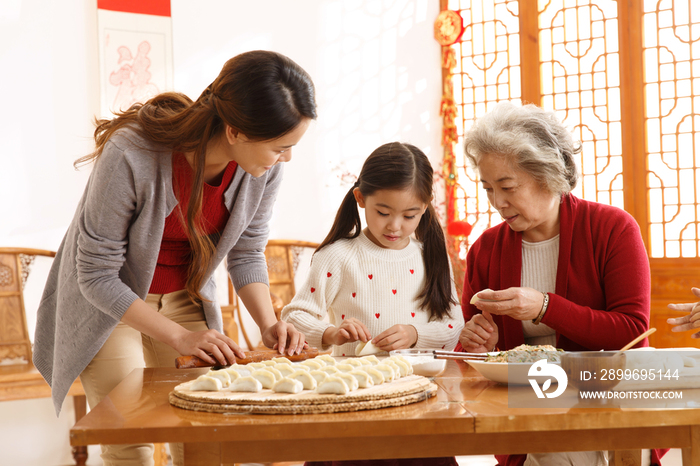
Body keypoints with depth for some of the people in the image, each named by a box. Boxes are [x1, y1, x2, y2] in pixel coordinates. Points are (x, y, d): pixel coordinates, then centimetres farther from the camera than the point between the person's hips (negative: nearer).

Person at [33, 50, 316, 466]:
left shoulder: (266, 164, -20)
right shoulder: (130, 156, -34)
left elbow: (246, 252, -2)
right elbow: (97, 275, -24)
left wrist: (268, 323, -17)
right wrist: (180, 337, -26)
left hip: (185, 297, 4)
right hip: (108, 302, -4)